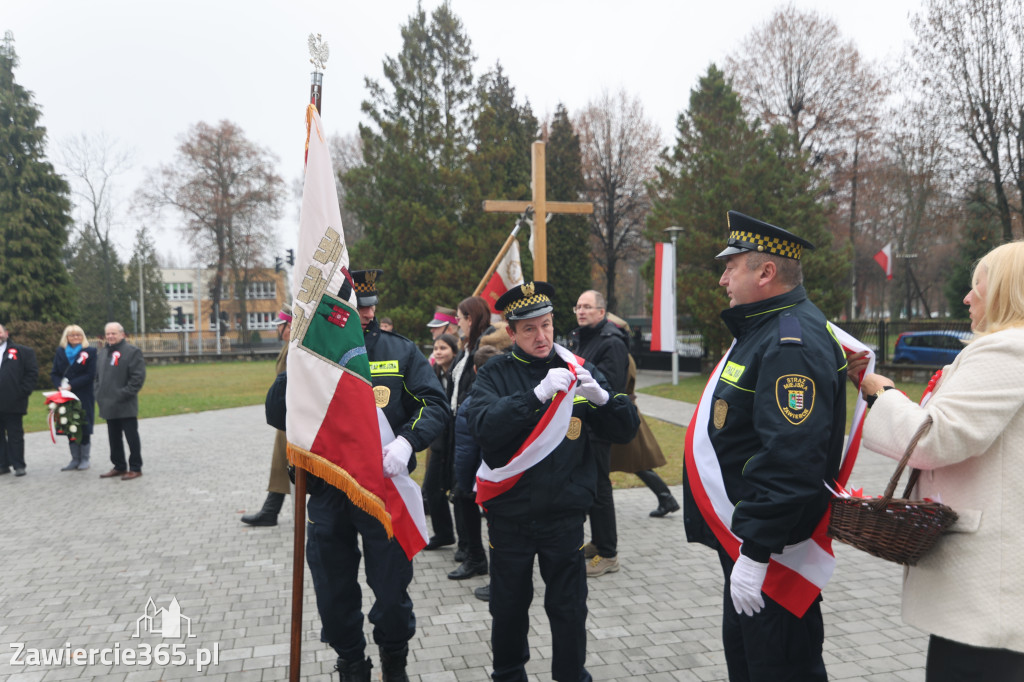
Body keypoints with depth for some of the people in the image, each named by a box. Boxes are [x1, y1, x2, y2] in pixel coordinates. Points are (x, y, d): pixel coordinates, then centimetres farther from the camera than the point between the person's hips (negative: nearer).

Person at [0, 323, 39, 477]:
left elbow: (32, 372, 0)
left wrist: (23, 392, -7)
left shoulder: (22, 351, 3)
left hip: (13, 403, -4)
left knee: (15, 435, 2)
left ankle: (18, 465, 7)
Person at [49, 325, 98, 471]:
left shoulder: (90, 352, -2)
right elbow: (54, 374, 8)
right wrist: (60, 385, -11)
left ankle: (84, 459, 9)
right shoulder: (60, 352, 10)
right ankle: (75, 459, 14)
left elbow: (90, 375, -9)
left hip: (84, 397, -4)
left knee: (84, 427, -1)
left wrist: (71, 385, -16)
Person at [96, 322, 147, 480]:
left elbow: (138, 377, -14)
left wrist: (123, 394, -18)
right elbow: (98, 375, 23)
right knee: (114, 438, 14)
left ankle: (135, 468, 7)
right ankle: (119, 467, 24)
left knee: (131, 437, 0)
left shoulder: (132, 351, -9)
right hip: (108, 406, 8)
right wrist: (99, 394, 9)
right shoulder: (103, 352, 16)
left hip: (126, 406, -8)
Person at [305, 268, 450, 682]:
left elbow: (435, 405, -5)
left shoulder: (400, 352, 1)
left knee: (391, 589, 8)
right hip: (328, 495, 1)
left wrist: (407, 440, -23)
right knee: (334, 594, 14)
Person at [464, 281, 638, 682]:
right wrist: (537, 394, -30)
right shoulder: (494, 374, -3)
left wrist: (601, 396, -21)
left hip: (564, 517, 1)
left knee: (569, 608, 9)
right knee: (508, 607, 14)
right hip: (509, 517, 0)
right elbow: (483, 426, -21)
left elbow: (624, 432, -1)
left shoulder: (577, 370, 1)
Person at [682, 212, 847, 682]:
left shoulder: (793, 343, -23)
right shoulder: (766, 329, 13)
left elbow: (791, 462, -31)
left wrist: (755, 552, -29)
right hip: (747, 540, 11)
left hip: (773, 554, -11)